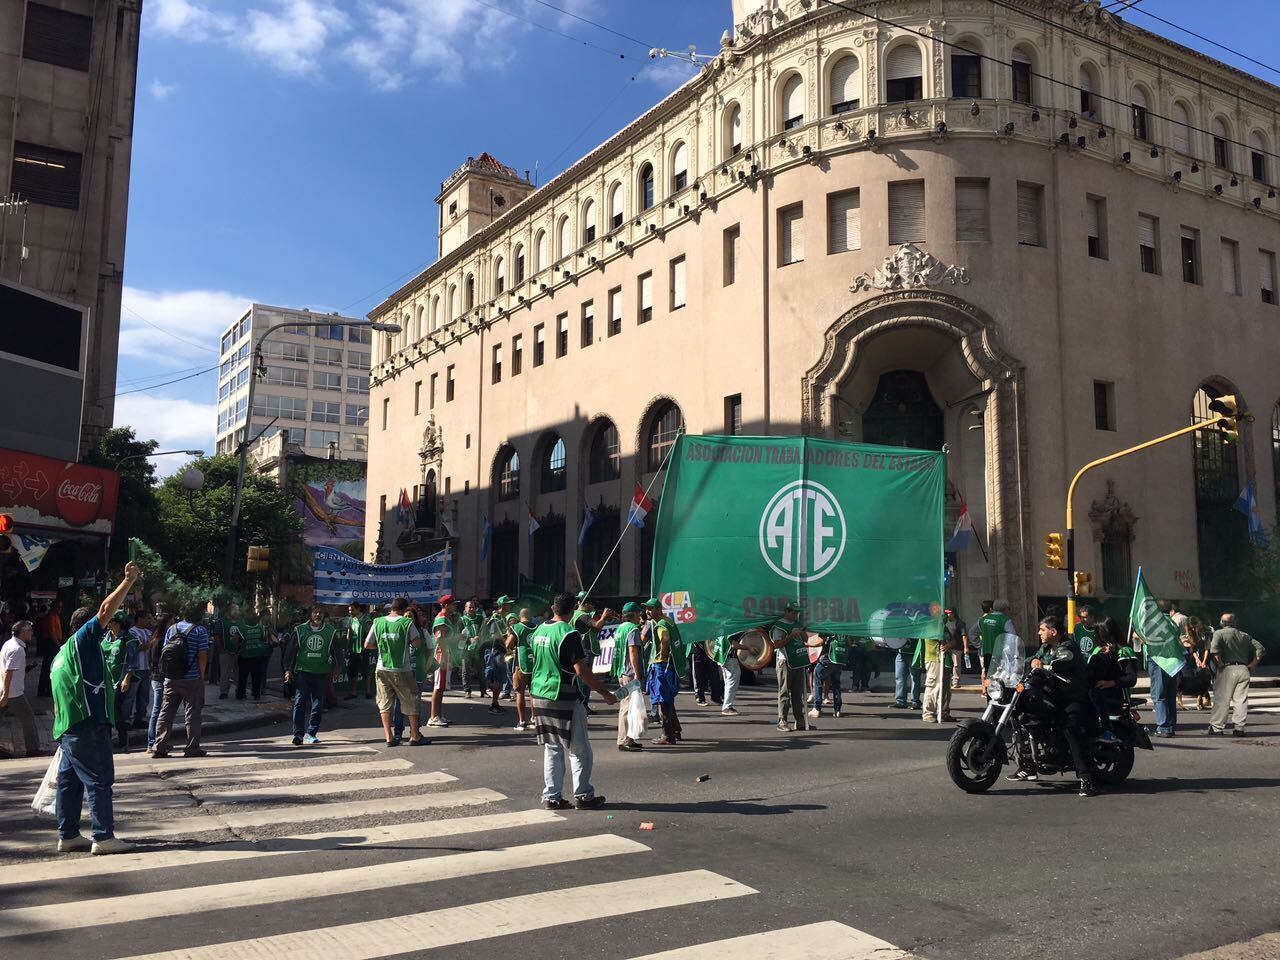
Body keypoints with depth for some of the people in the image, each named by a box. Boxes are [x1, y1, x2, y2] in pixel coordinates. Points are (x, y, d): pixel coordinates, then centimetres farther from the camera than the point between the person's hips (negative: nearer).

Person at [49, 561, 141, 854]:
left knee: (69, 781, 14)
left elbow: (57, 702, 26)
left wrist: (61, 734, 28)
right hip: (88, 724, -10)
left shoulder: (61, 655, 24)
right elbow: (106, 610, -17)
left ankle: (68, 836, 20)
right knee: (100, 780, -8)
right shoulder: (83, 639, -3)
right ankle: (103, 838, -7)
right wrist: (129, 580, -16)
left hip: (67, 729, 10)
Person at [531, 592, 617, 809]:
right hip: (564, 699, -7)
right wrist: (605, 693, -12)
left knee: (551, 749, 14)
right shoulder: (570, 634, -16)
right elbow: (581, 671, -18)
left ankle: (551, 796, 14)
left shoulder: (539, 631, 7)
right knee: (579, 750, 5)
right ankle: (583, 796, 9)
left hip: (540, 697, 7)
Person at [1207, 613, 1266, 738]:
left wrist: (1220, 664, -9)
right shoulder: (1244, 636, 16)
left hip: (1228, 669, -4)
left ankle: (1216, 727, 0)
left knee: (1221, 699, -1)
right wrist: (1252, 665, 9)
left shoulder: (1219, 633, 1)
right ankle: (1240, 728, 4)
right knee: (1241, 699, 6)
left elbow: (1214, 649, -17)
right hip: (1244, 670, 4)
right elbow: (1260, 649, 14)